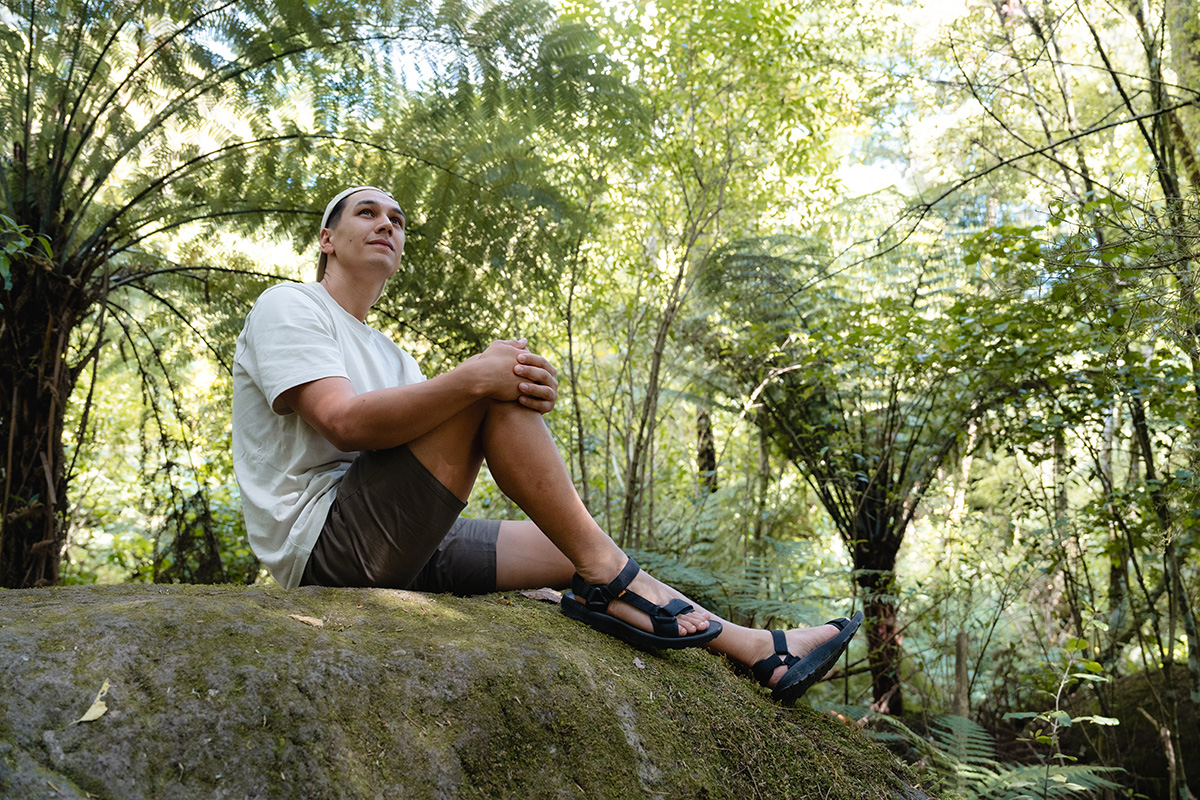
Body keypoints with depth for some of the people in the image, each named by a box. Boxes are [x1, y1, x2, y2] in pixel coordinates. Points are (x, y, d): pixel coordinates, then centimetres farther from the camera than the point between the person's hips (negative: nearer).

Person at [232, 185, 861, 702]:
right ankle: (606, 576, -18)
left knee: (582, 552, 0)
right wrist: (476, 377, -30)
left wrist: (518, 395, -15)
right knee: (485, 384, -23)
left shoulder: (387, 353, 24)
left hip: (399, 551, 8)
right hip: (324, 545, -8)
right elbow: (345, 423, -19)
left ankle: (757, 649, 3)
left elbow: (434, 459, 6)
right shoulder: (287, 308, 1)